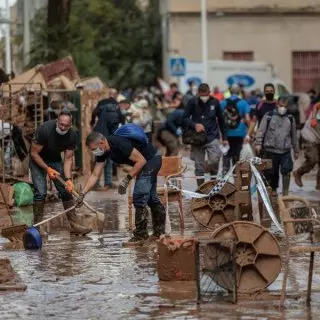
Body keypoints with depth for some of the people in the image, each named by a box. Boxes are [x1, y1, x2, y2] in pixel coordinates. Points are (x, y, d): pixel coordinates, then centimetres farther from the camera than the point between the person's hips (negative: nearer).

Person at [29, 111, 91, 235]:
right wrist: (48, 169, -29)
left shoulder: (72, 135, -20)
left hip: (55, 159, 4)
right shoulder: (45, 130, -32)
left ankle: (74, 224, -1)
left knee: (66, 190, -4)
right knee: (40, 192, -16)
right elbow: (34, 153, -24)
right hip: (38, 160, -4)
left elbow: (68, 159, -14)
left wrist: (68, 179, -26)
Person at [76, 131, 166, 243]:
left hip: (152, 159, -10)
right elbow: (95, 175, 0)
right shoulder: (102, 153, -5)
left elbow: (141, 160, -27)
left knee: (139, 196, -13)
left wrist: (127, 179, -26)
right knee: (151, 197, 18)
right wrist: (82, 194, -6)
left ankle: (141, 234, -7)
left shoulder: (119, 143, -32)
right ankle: (159, 232, 30)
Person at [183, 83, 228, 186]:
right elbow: (184, 118, 0)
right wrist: (195, 125, -19)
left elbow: (221, 120, 12)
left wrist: (224, 138, 13)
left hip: (212, 137, 0)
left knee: (214, 160, -21)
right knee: (199, 167, 3)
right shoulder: (193, 102, -1)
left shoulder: (215, 102, 2)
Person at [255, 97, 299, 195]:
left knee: (286, 170, -13)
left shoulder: (290, 119, 11)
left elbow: (294, 136, 17)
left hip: (285, 151, 1)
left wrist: (296, 150, 19)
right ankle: (273, 189, 24)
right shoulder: (268, 116, 2)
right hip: (271, 150, -1)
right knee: (272, 172, 7)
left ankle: (285, 191, -9)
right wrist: (258, 143, -14)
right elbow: (261, 131, -2)